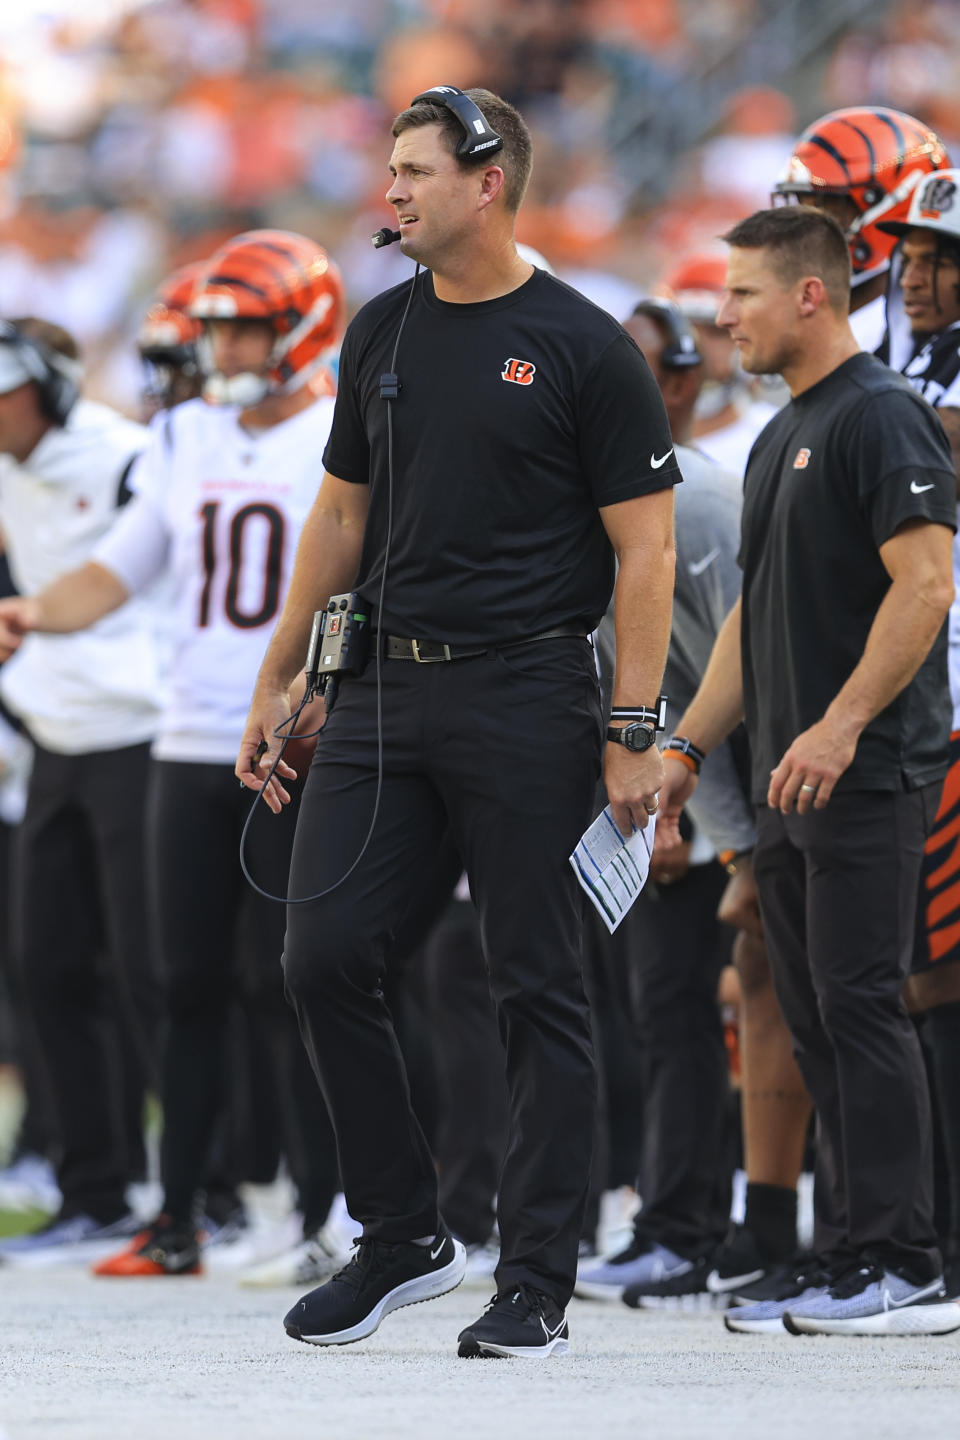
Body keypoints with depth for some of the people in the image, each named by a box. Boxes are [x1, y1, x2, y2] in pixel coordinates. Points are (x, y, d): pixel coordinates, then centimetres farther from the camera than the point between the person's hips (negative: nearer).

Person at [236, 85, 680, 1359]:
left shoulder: (582, 348, -7)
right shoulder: (382, 334, 11)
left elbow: (644, 549, -7)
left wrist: (634, 732, -13)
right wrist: (276, 683, 17)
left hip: (524, 694, -6)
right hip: (384, 686, 6)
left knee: (537, 992, -1)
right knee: (324, 957, -1)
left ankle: (536, 1288, 5)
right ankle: (403, 1239, 14)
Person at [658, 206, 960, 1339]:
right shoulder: (780, 439, 20)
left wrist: (842, 724, -23)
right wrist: (686, 745, 21)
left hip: (868, 775, -9)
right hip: (789, 781, 9)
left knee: (858, 1005, -11)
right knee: (817, 1023, 8)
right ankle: (847, 1259, 11)